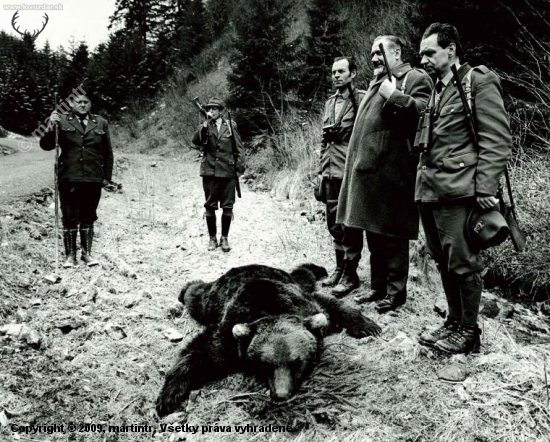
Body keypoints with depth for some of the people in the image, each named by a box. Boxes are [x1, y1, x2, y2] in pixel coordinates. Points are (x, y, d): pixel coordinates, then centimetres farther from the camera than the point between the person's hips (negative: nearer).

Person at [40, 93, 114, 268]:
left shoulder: (101, 123, 8)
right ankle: (70, 255, 14)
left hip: (93, 179, 2)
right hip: (69, 179, -1)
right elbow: (46, 146, -1)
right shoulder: (62, 121, 2)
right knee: (69, 218, 3)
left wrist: (107, 176, 7)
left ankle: (87, 253, 22)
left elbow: (107, 152, 11)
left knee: (88, 218, 10)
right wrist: (51, 127, -17)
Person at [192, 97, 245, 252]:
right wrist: (205, 124, -17)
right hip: (209, 171, 1)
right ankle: (212, 238, 16)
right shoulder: (204, 127, 8)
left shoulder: (230, 125, 6)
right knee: (210, 206, 4)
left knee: (227, 207, 3)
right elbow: (196, 141, -11)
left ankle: (224, 238, 15)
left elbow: (238, 147, 5)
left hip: (228, 171, 0)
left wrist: (240, 165, -5)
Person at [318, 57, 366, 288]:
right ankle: (340, 267, 24)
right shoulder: (330, 102, 15)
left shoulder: (362, 99, -6)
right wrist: (321, 169, 15)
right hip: (331, 171, 7)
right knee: (334, 222, 11)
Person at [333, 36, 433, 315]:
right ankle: (378, 287, 24)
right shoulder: (376, 84, 24)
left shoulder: (415, 78, -2)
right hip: (366, 172, 9)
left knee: (392, 236, -2)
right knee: (373, 233, 13)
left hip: (392, 173, -8)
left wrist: (394, 96, -17)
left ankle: (395, 292, 10)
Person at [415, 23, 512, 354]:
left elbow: (497, 139, -10)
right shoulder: (437, 88, 19)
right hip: (430, 189, 8)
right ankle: (454, 323, 27)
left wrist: (485, 189, -16)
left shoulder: (479, 81, -4)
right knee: (444, 262, 14)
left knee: (463, 263, 0)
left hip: (458, 190, -8)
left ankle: (469, 331, 14)